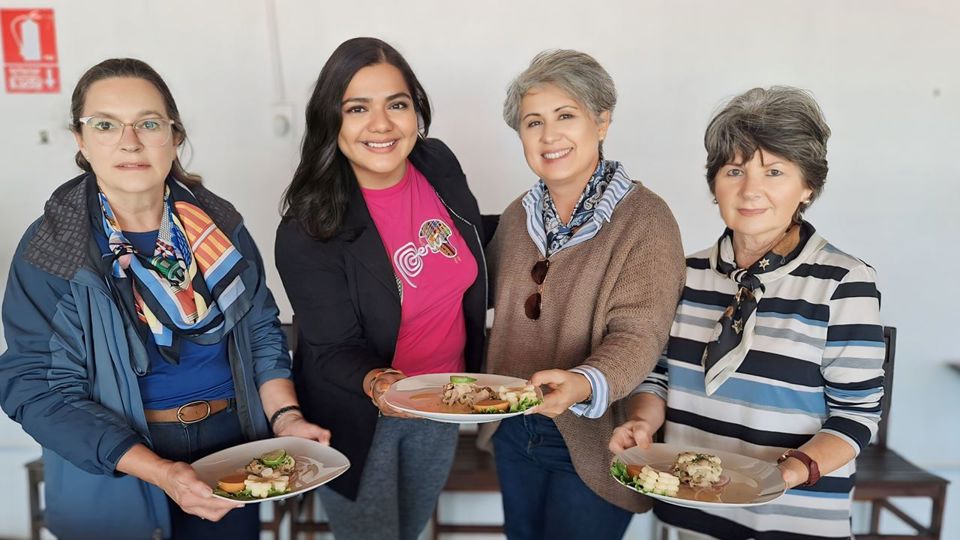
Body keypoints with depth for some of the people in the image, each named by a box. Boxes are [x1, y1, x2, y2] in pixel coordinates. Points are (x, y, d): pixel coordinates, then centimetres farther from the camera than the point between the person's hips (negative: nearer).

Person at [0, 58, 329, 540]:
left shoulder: (219, 226, -4)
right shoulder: (48, 251, -13)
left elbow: (261, 330, 2)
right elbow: (40, 390, -15)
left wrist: (284, 416, -14)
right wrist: (159, 472, -25)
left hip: (234, 450, 3)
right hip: (116, 484, -2)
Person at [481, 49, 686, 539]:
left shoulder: (645, 219, -17)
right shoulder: (518, 216, 2)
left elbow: (637, 336, -23)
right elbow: (484, 295, 13)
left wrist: (583, 384, -40)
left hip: (591, 444, -5)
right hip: (514, 432, 6)